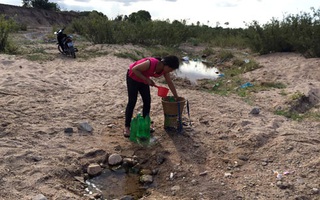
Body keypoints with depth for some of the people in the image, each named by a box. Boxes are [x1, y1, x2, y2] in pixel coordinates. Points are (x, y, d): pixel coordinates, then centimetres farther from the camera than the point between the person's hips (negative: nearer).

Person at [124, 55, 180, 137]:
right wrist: (147, 79, -30)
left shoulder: (164, 70, -12)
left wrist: (176, 97, 3)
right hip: (133, 77, -7)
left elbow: (170, 83, -1)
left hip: (143, 80, 7)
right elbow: (134, 69, -28)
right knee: (132, 101, -8)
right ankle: (127, 127, -2)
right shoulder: (151, 63, -35)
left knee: (147, 101, 3)